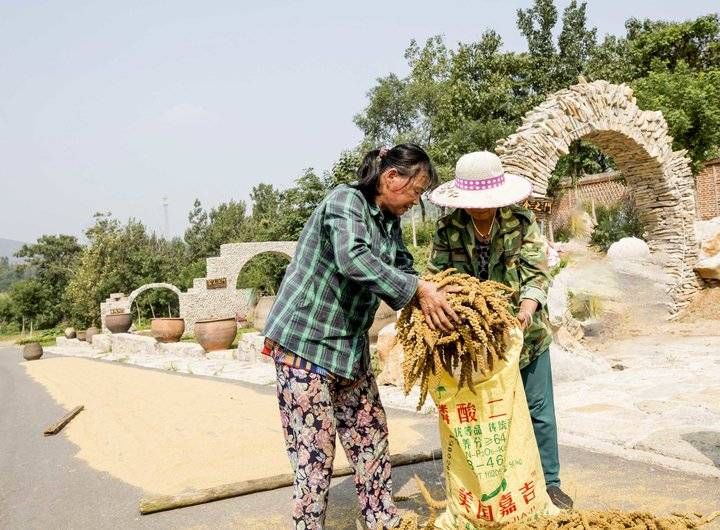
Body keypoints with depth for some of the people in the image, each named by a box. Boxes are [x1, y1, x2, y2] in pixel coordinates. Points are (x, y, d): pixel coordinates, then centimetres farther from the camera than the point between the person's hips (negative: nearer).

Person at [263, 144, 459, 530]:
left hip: (350, 345, 9)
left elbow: (403, 269, 10)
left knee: (370, 435, 14)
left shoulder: (389, 222, 10)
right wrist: (418, 290, -36)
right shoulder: (345, 200, -15)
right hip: (305, 341, -9)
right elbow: (353, 258, -32)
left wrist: (429, 298, -9)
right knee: (314, 448, -3)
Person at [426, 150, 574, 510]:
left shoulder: (521, 222, -9)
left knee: (539, 410, 8)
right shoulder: (447, 230, -6)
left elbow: (536, 272, -14)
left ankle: (548, 481, 26)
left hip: (524, 332, -1)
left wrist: (526, 308, -33)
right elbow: (436, 278, -6)